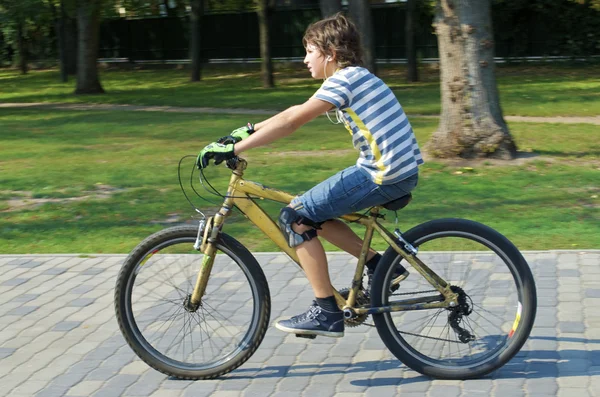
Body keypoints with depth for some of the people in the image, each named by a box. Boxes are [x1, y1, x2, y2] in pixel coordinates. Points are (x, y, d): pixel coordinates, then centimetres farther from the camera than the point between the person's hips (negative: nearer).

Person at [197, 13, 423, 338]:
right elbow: (295, 113, 21)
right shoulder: (355, 77, 18)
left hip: (383, 175, -10)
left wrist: (233, 148, -18)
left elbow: (292, 122, -19)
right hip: (402, 172, 10)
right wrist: (248, 130, 18)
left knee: (295, 217, -6)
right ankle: (379, 266, 18)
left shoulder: (343, 80, -11)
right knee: (312, 213, 18)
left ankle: (326, 314, -4)